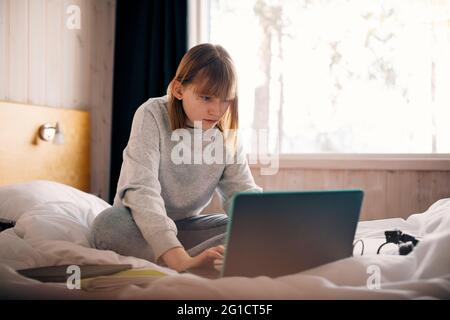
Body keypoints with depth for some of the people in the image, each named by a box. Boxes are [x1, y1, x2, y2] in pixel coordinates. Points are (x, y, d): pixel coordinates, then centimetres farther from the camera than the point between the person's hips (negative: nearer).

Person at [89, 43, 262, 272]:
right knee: (108, 224, -37)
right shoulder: (152, 115, -18)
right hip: (142, 226, -4)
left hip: (185, 226, 4)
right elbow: (141, 191, -31)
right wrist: (182, 261, -45)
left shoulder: (227, 135, -4)